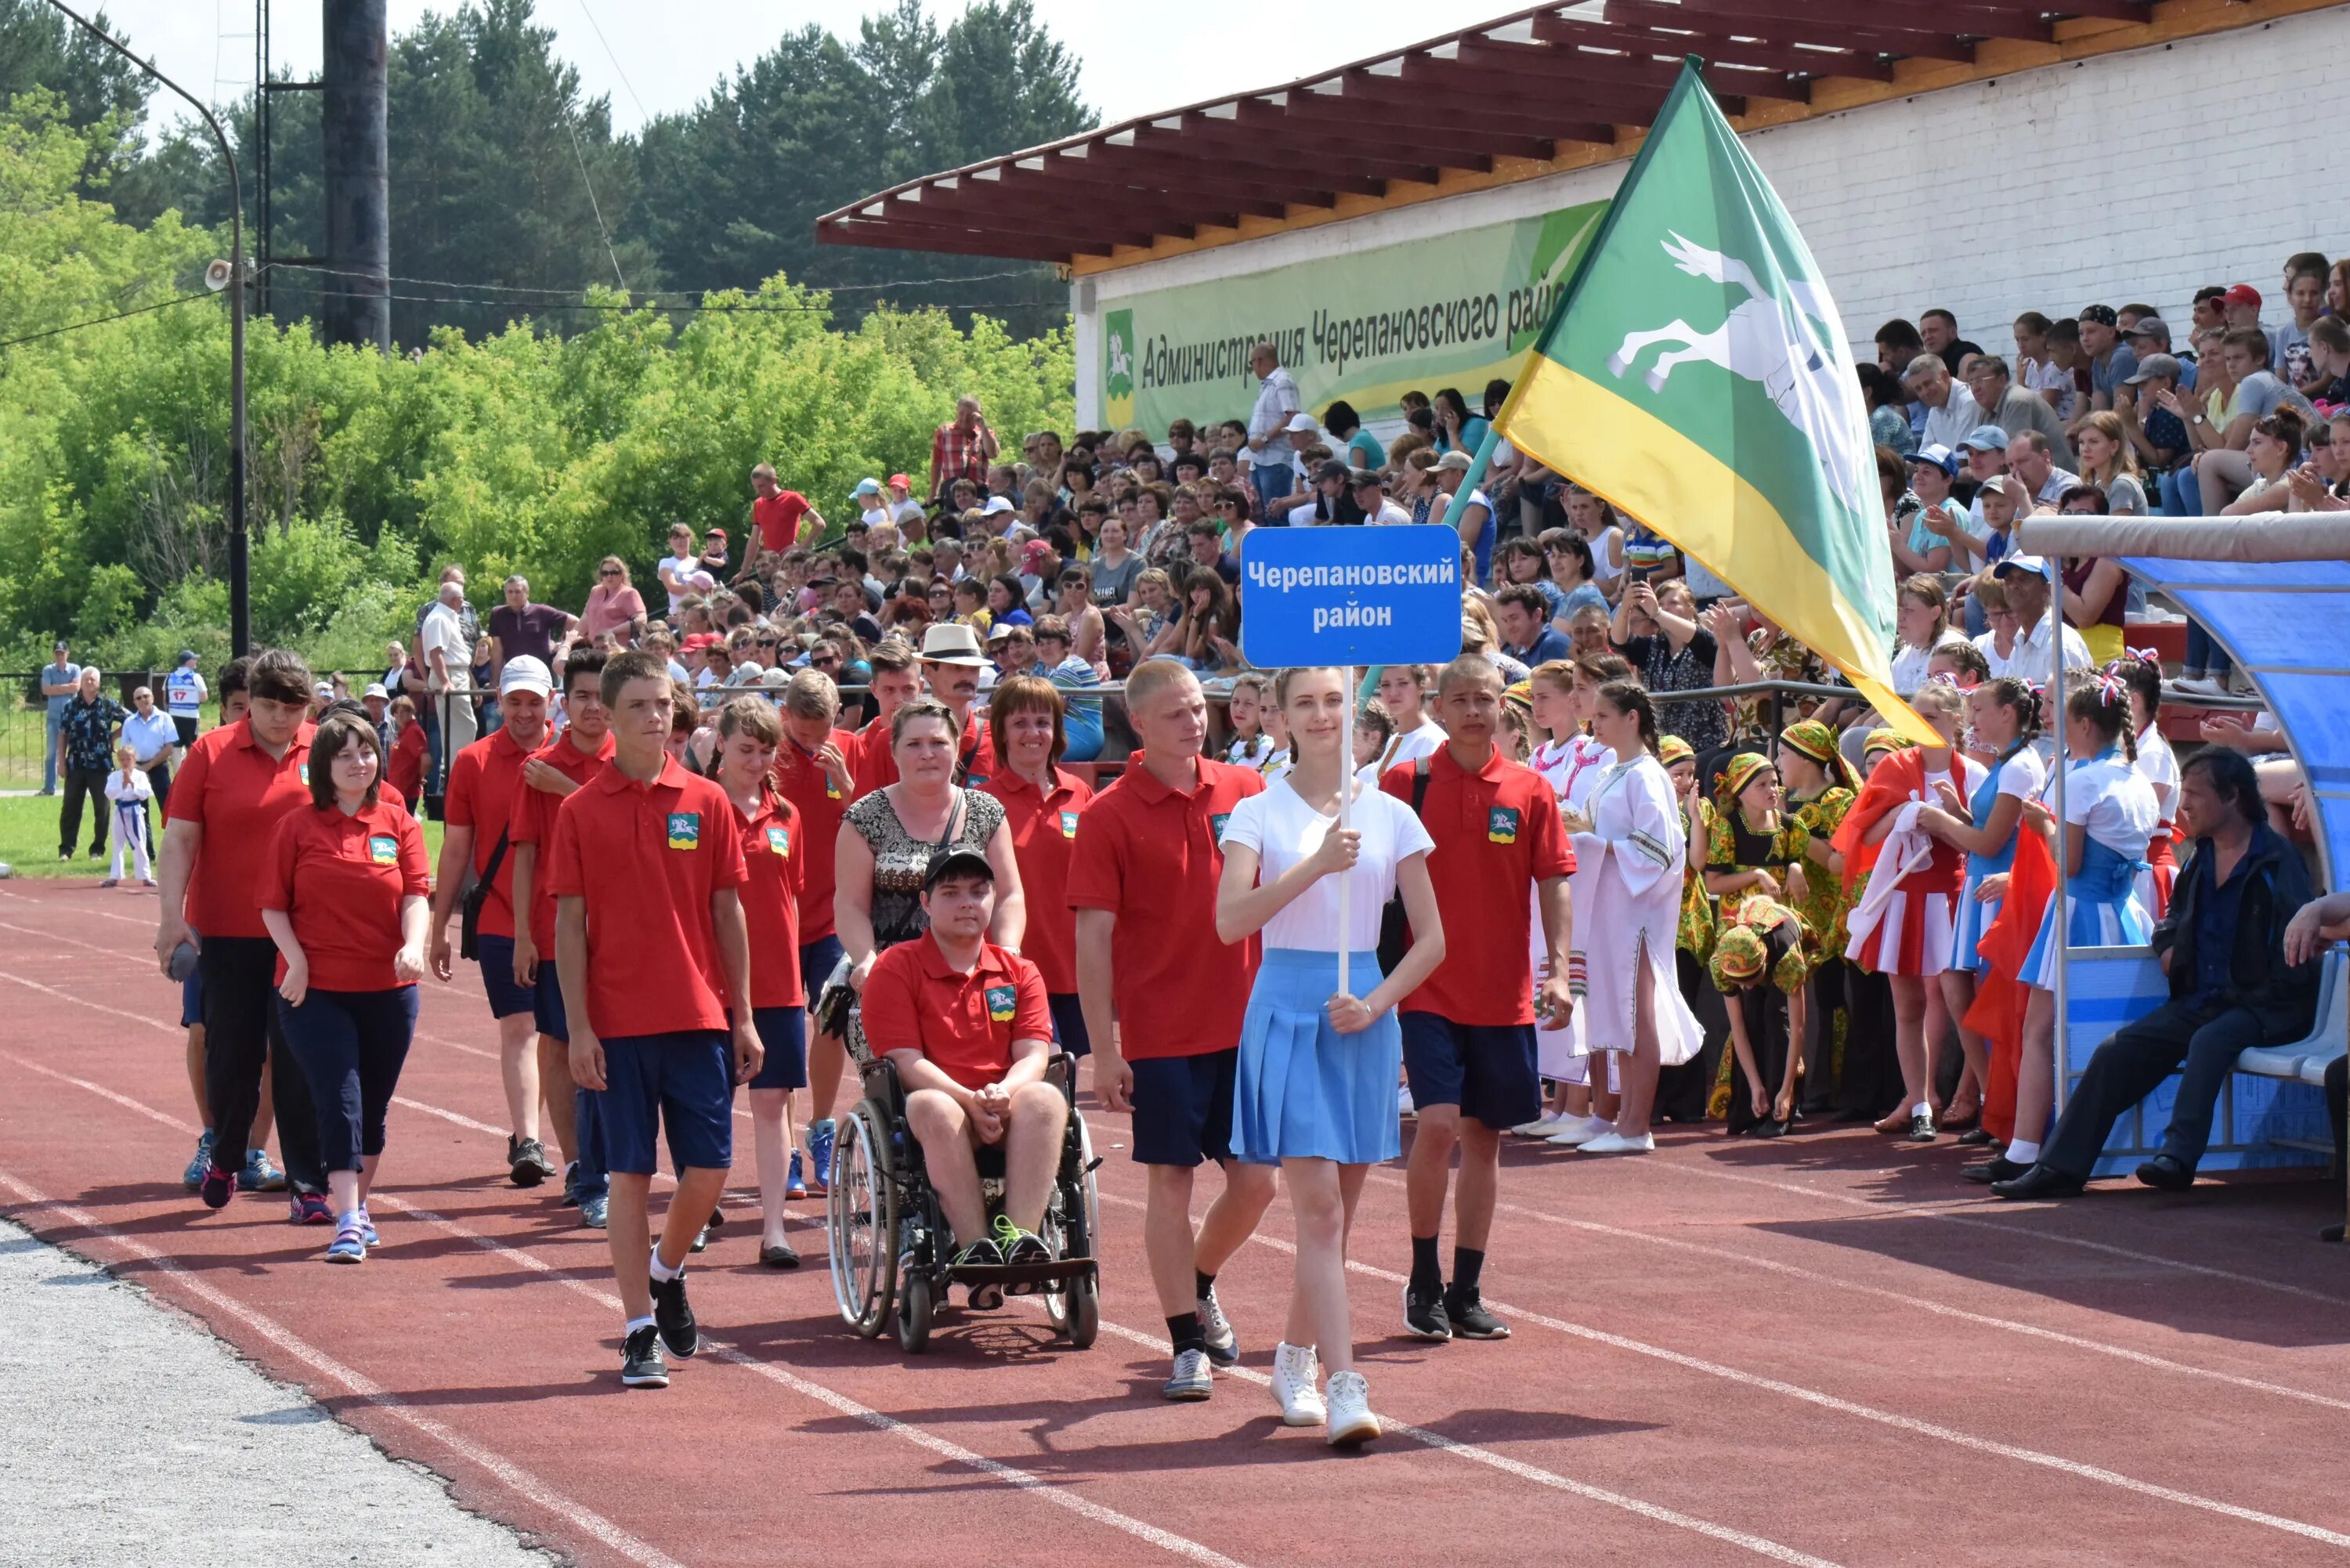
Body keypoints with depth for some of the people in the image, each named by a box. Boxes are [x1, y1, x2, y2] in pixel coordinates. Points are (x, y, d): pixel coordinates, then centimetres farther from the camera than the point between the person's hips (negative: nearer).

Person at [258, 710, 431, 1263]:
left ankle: (358, 1205, 30)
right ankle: (347, 1223, -13)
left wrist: (413, 946, -20)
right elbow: (273, 905, 2)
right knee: (340, 1101, -12)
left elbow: (414, 895, -2)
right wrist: (296, 960, -10)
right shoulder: (297, 826, 1)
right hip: (316, 989, -2)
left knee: (373, 1108, 12)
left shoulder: (399, 824, 6)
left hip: (388, 989, 2)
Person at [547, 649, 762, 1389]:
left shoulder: (707, 803, 4)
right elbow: (569, 923, -1)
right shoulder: (580, 811, -1)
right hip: (618, 1022, -2)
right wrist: (578, 1029, -6)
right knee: (631, 1173, 1)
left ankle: (667, 1271, 29)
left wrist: (743, 1016, 5)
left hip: (699, 1017, 2)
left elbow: (727, 911, 8)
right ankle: (639, 1330, 8)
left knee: (709, 1168, 1)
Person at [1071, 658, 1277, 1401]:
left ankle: (1200, 1284, 32)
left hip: (1245, 1024, 4)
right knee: (1170, 1182, 0)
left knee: (1255, 1179, 5)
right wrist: (1103, 1051, -10)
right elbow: (1093, 937, -7)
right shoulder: (1109, 816, -6)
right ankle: (1187, 1342, 9)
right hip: (1160, 1031, -4)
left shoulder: (1245, 791, 4)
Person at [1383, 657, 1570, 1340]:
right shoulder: (1404, 783, -1)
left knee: (1484, 1136, 8)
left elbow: (1554, 883, 4)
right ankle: (1423, 1281, 1)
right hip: (1428, 990, -3)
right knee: (1439, 1124, -15)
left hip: (1504, 995, 3)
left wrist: (1558, 971, -6)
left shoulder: (1530, 791, 3)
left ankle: (1465, 1292, 17)